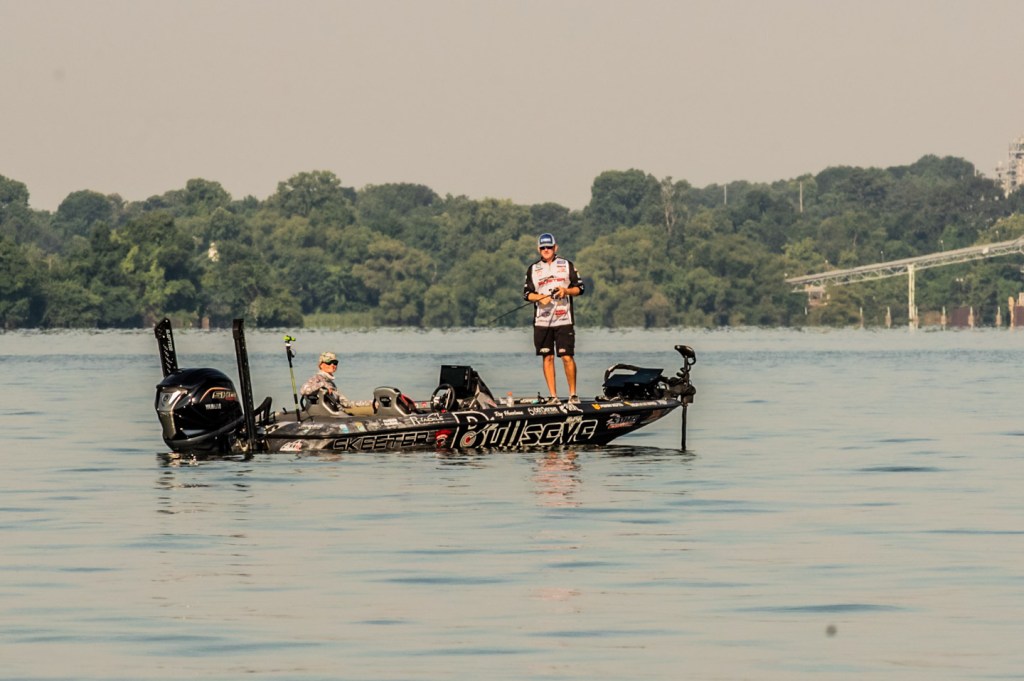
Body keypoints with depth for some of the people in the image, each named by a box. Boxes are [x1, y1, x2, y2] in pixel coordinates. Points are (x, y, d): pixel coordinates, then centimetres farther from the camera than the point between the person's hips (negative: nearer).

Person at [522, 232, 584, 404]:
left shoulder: (567, 265, 8)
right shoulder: (533, 269, 12)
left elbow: (579, 288, 8)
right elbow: (526, 293, 9)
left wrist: (566, 290, -11)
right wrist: (539, 297, -10)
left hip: (564, 320, -2)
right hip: (542, 321, 2)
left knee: (567, 357, -7)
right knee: (547, 357, 0)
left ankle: (573, 394, 2)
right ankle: (553, 396, 4)